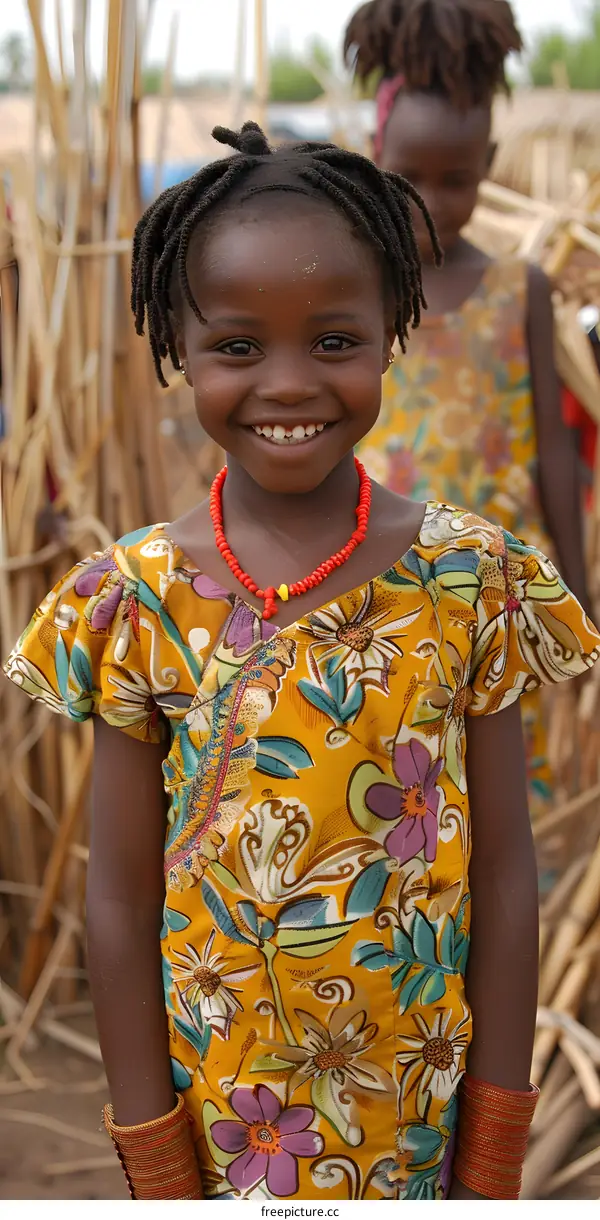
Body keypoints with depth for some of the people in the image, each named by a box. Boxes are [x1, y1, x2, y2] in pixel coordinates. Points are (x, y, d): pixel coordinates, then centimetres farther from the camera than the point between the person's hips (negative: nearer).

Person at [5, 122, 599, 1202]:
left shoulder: (469, 580, -11)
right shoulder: (140, 600, -11)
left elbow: (504, 875, -6)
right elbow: (120, 900, -6)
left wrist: (494, 1154, -3)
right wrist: (157, 1170, -3)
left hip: (421, 1104, 0)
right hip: (221, 1105, 0)